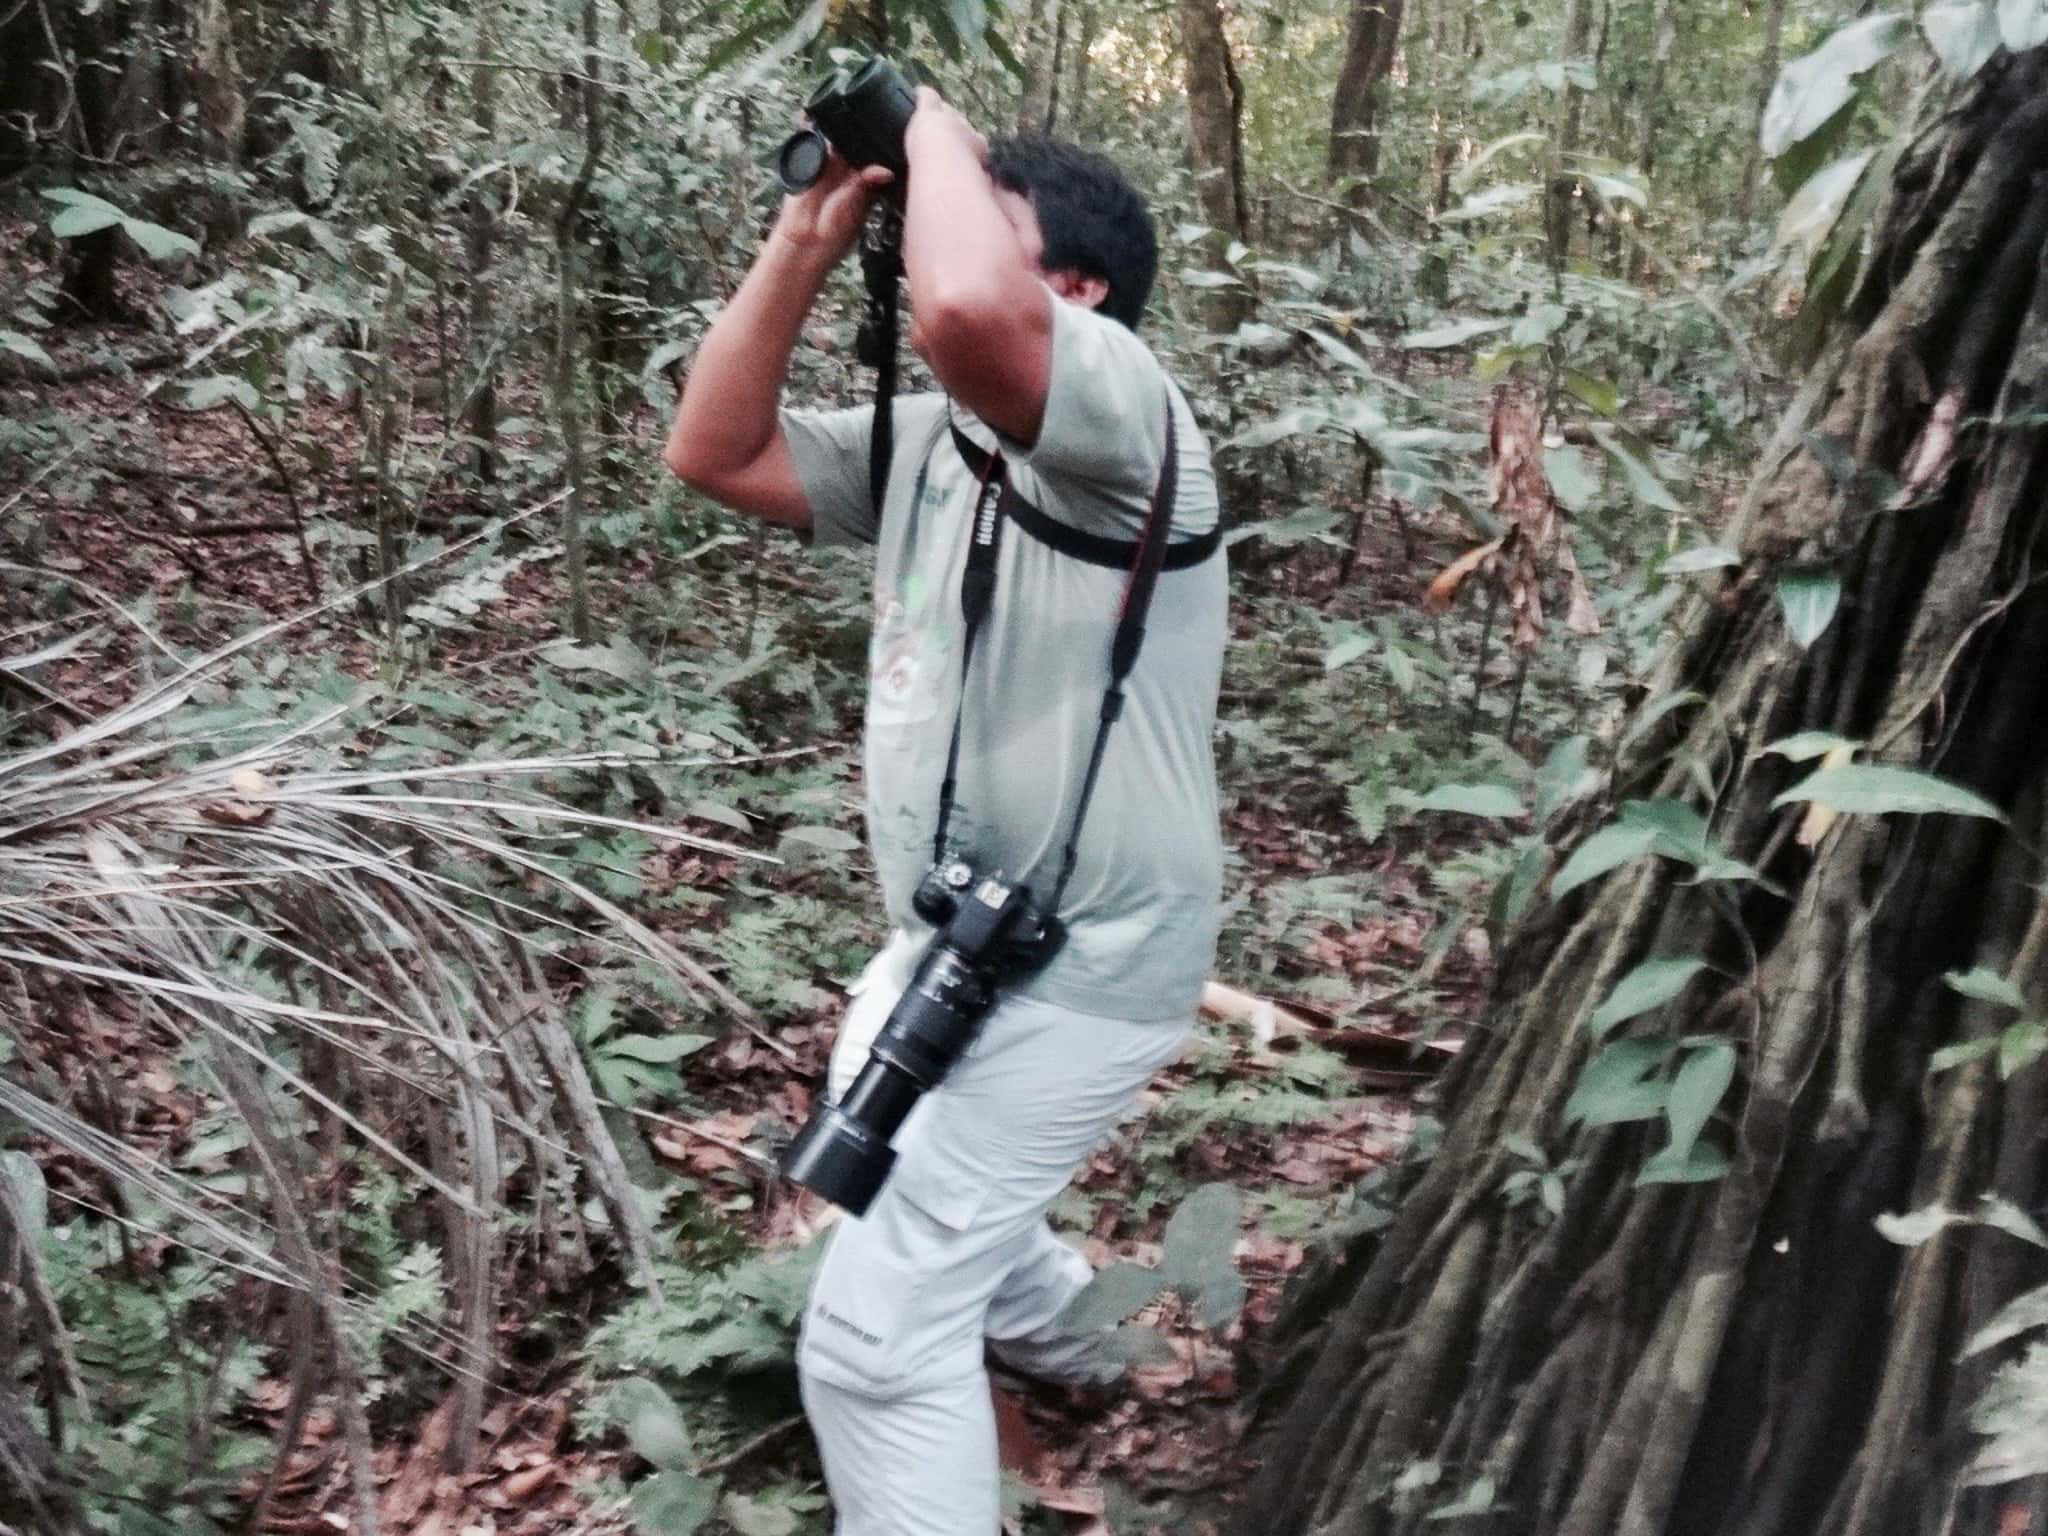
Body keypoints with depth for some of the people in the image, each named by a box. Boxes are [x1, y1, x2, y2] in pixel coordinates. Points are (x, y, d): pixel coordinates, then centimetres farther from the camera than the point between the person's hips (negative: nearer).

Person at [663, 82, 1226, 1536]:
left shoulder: (1123, 413, -23)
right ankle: (1057, 1327, 62)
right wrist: (810, 236, -4)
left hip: (1075, 964, -10)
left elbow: (965, 312, -45)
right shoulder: (929, 438, 3)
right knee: (884, 1163, 36)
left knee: (873, 1342, -9)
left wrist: (938, 134, -24)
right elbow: (714, 451, 3)